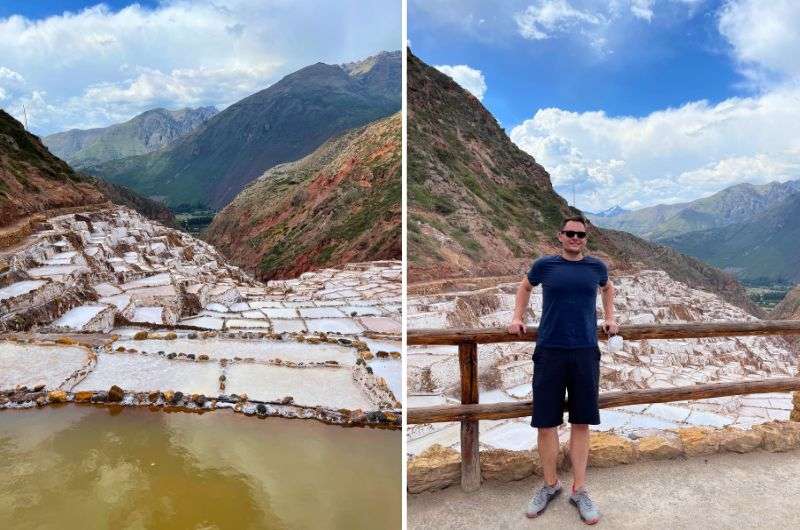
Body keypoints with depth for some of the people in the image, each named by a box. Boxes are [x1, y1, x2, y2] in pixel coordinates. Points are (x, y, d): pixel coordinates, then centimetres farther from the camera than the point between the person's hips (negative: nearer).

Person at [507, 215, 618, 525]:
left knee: (581, 423, 7)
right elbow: (525, 287, 21)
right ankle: (550, 485, 23)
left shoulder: (596, 267, 6)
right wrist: (517, 318, 12)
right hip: (549, 351, -1)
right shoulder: (545, 265, 1)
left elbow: (607, 288, 28)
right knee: (545, 423, 4)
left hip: (585, 352, 1)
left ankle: (579, 490, 21)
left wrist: (610, 318, 20)